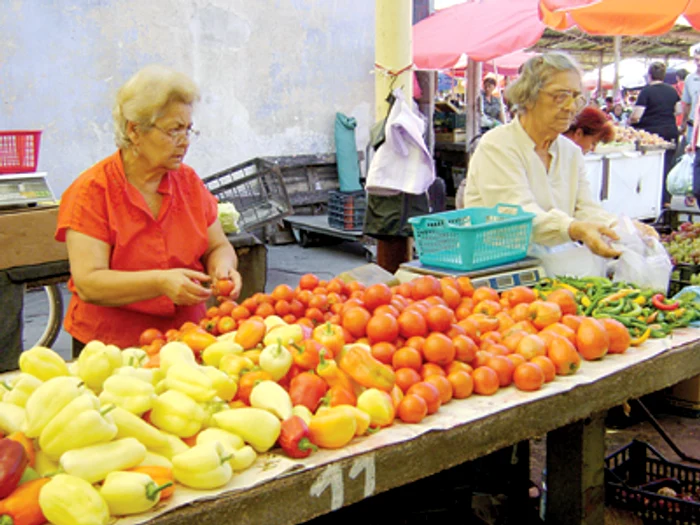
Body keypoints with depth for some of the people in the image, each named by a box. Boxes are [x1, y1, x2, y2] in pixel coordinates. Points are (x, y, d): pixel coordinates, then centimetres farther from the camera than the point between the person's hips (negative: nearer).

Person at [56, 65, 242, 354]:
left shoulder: (189, 181, 9)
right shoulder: (91, 191, -7)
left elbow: (218, 246, 16)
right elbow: (88, 284, -15)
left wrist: (222, 266, -7)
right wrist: (161, 282, -26)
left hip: (187, 339, 4)